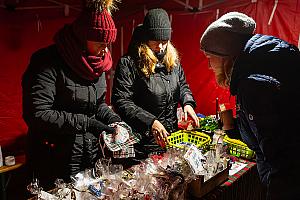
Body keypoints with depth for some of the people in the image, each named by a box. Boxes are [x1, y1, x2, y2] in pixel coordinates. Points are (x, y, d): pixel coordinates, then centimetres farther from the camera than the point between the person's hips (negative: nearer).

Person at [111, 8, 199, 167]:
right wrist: (150, 122, -29)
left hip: (172, 136, 6)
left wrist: (187, 103, -5)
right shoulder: (128, 63, -15)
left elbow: (182, 84, 16)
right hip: (143, 140, -6)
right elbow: (120, 101, -20)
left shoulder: (172, 59, 5)